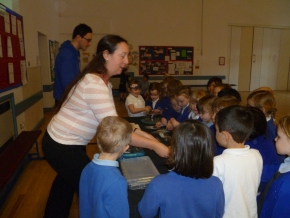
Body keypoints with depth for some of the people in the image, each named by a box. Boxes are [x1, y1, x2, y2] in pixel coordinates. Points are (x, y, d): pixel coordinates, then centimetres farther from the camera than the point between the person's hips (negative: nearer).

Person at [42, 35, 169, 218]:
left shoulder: (103, 81, 3)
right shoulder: (94, 84, -29)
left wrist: (145, 135, -6)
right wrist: (154, 145, -28)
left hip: (69, 144, 10)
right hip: (63, 147, -10)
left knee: (67, 184, 29)